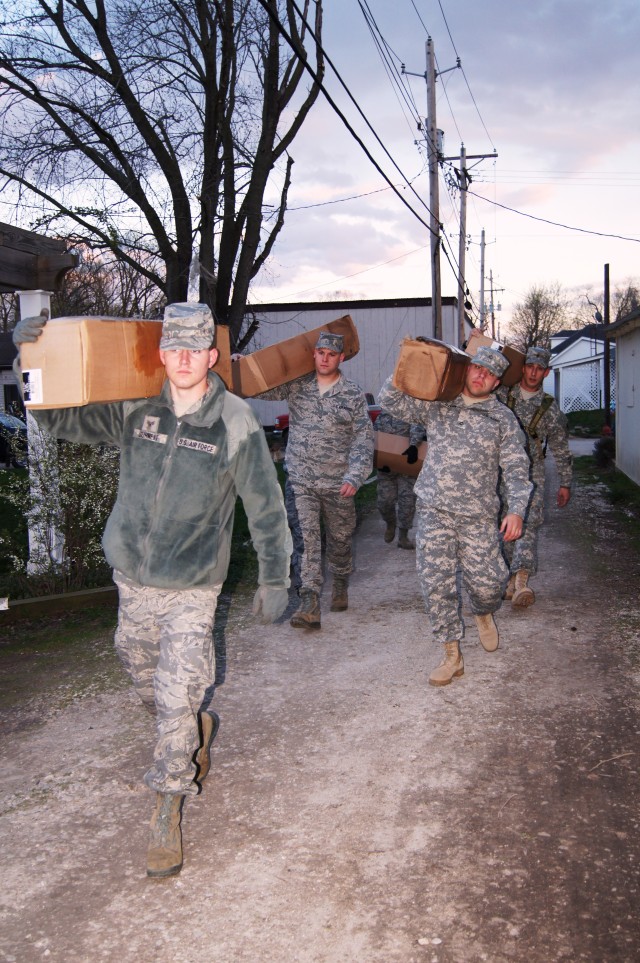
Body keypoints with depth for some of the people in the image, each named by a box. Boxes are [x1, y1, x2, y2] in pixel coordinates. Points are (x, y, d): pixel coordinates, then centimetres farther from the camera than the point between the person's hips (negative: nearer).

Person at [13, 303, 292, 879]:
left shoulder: (236, 422, -12)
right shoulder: (133, 409, -4)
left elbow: (266, 507, -5)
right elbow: (61, 419, 5)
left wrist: (274, 580, -3)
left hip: (192, 587, -4)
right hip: (132, 577, 4)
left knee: (177, 699, -6)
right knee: (145, 678, 20)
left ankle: (167, 814, 12)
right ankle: (197, 733, 51)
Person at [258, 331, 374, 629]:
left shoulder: (354, 395, -1)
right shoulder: (296, 386, 3)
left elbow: (363, 440, -4)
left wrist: (354, 476, -15)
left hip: (338, 484, 0)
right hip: (301, 481, 0)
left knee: (340, 540, 14)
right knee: (306, 539, -10)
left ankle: (341, 586, 40)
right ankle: (310, 604, -13)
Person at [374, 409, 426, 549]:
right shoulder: (382, 416, 7)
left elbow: (417, 428, -22)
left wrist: (414, 445, -43)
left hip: (408, 464, -2)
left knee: (407, 499, -4)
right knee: (384, 500, -2)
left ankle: (403, 536, 8)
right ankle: (390, 523, 30)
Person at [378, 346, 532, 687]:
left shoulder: (503, 418, 5)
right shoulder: (436, 405, 7)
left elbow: (516, 468, 1)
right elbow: (390, 400, 2)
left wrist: (517, 509, -11)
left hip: (479, 516, 0)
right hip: (434, 512, 1)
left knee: (486, 582, -1)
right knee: (436, 583, -2)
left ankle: (483, 614, 37)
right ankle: (452, 656, 11)